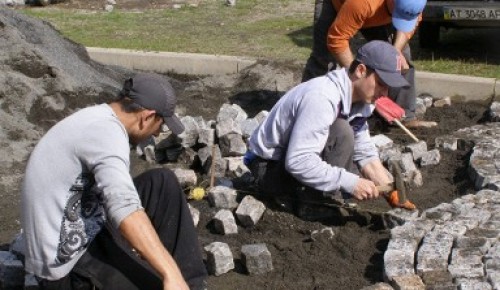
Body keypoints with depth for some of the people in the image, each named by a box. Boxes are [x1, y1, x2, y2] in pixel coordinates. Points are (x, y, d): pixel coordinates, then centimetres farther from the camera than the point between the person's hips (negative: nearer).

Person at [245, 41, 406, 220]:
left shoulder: (359, 98, -3)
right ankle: (307, 203, -16)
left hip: (298, 158, 9)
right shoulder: (322, 98, -31)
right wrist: (349, 182, -33)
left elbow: (365, 153, 2)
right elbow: (297, 162, -36)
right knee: (340, 132, -26)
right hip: (269, 166, -9)